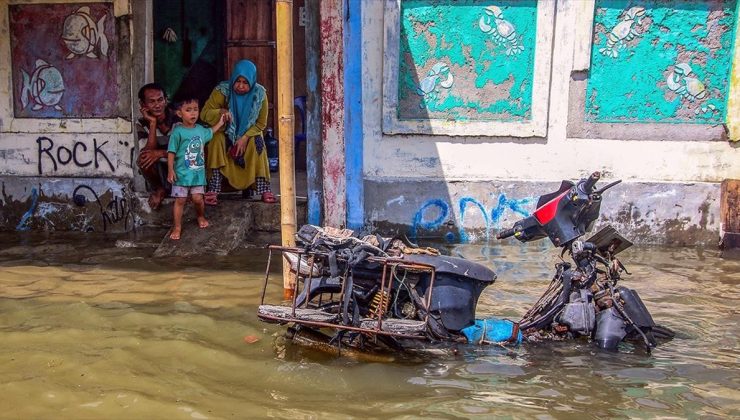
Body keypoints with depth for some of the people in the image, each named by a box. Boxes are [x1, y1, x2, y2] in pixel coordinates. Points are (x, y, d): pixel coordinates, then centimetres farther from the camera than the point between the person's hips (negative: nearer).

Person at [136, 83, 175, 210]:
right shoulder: (142, 124, -7)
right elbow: (148, 152, -21)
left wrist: (161, 153, -32)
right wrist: (152, 124, -26)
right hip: (159, 171, 2)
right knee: (143, 159, -29)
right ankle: (158, 189, -1)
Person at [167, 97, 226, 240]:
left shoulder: (201, 130, 7)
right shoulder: (178, 131, -10)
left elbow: (210, 133, 33)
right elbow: (171, 152, -10)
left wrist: (220, 122, 33)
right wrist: (170, 170, -15)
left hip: (198, 172, 4)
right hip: (181, 173, -4)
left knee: (198, 198, 5)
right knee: (180, 200, -1)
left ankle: (201, 217, 34)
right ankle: (177, 227, 9)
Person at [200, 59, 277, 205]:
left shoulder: (260, 94, -13)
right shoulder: (222, 90, -18)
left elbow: (261, 123, -7)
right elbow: (204, 113, -19)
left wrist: (245, 137, -22)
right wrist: (220, 112, -40)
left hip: (249, 134, 1)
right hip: (225, 133, -1)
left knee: (257, 143, -29)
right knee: (217, 140, -31)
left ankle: (263, 189, -26)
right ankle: (213, 190, -34)